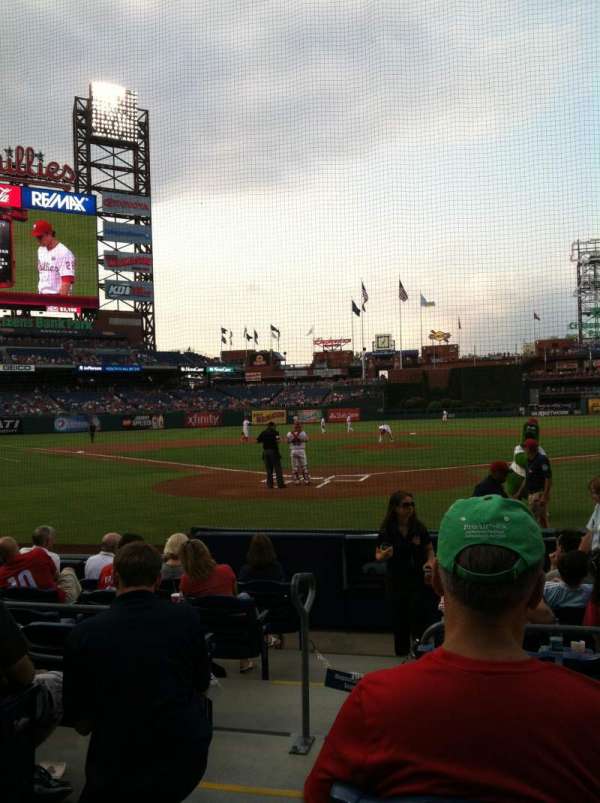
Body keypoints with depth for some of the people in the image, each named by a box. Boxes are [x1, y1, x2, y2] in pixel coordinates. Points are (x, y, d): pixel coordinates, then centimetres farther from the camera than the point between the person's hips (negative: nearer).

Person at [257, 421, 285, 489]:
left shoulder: (263, 432, 8)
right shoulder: (275, 432, -6)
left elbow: (257, 441, 7)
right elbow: (277, 441, -20)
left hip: (265, 451, 5)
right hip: (274, 451, -5)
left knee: (268, 468, 10)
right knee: (277, 468, 0)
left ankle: (269, 484, 9)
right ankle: (280, 484, -1)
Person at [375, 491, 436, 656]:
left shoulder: (419, 528, -4)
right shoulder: (386, 530, -7)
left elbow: (429, 549, 7)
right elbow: (378, 555, -1)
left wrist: (430, 561, -13)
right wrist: (383, 555, -23)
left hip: (418, 580, 0)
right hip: (396, 582, 0)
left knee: (420, 618, -6)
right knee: (399, 619, 10)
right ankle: (402, 653, 26)